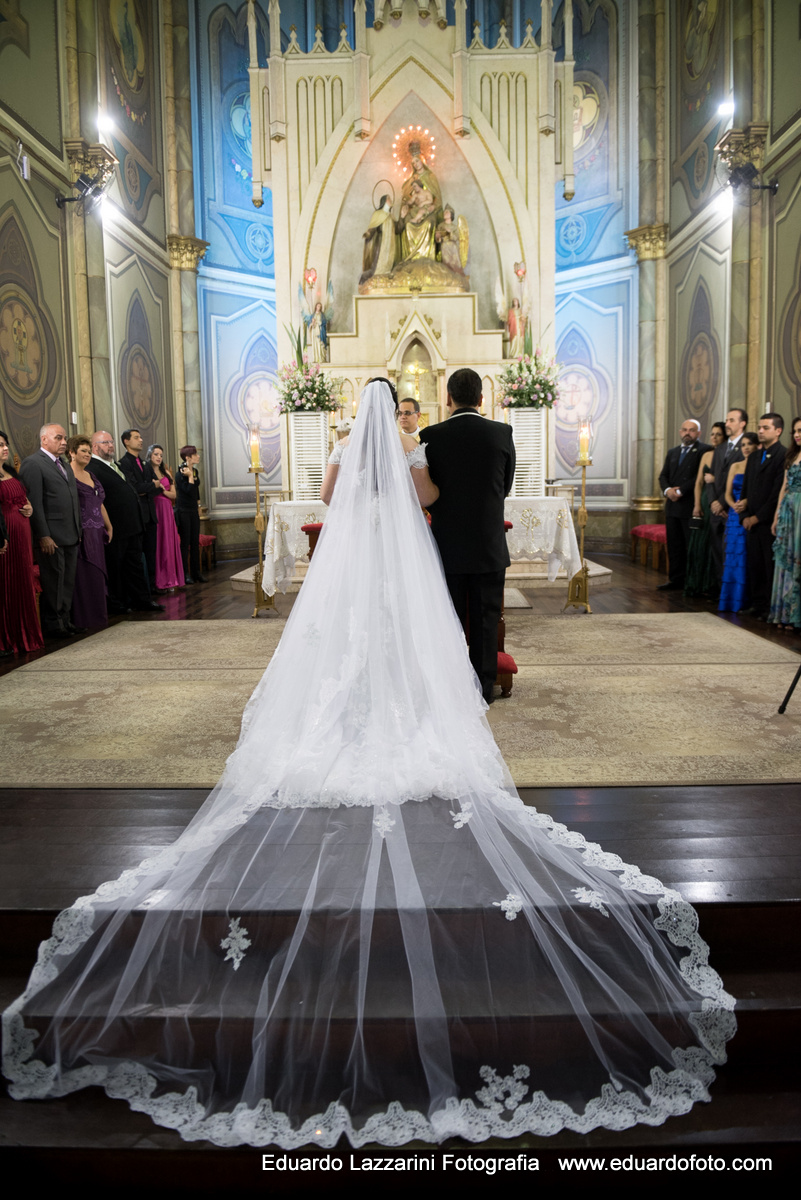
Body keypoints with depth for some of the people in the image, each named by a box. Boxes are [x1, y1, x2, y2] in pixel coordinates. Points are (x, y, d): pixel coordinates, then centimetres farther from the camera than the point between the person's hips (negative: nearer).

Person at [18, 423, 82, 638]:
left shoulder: (64, 465, 19)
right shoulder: (32, 463, -8)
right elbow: (34, 503, -14)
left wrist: (78, 530, 15)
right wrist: (43, 536, -18)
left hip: (71, 536, 8)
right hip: (51, 538, -8)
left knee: (68, 582, 12)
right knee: (53, 583, 0)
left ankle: (65, 621, 21)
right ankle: (52, 625, 9)